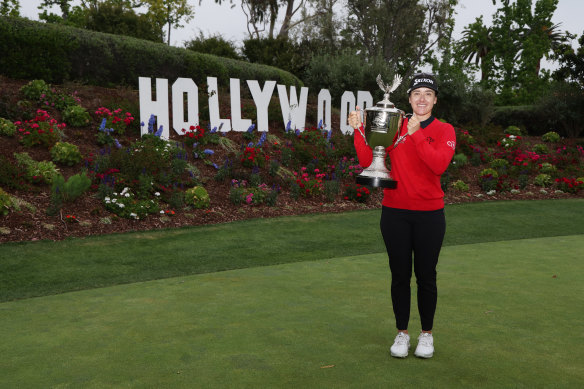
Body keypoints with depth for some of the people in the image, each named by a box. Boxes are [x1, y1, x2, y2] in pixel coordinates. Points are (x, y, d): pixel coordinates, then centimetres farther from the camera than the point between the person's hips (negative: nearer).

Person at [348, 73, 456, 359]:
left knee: (426, 276, 9)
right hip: (395, 213, 1)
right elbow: (368, 161, -3)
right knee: (400, 275, 9)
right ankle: (402, 333, 26)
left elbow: (439, 164, -19)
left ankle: (426, 334, 28)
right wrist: (359, 131, -14)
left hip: (429, 214, -1)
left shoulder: (444, 131, 0)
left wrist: (416, 133, -23)